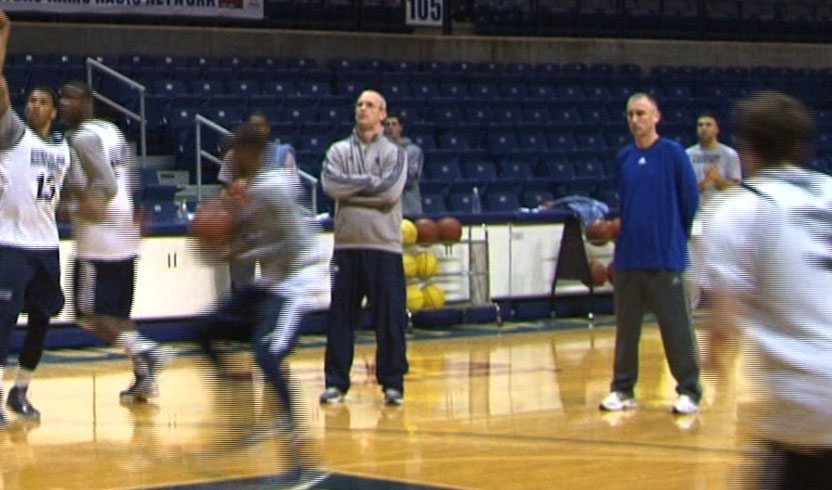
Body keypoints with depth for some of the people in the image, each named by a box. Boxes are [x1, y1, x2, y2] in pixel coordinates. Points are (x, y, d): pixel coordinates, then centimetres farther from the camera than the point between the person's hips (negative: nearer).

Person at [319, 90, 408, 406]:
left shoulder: (394, 153, 4)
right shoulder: (338, 151, 10)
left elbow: (390, 192, -13)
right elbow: (330, 185, -8)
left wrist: (350, 189, -8)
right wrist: (370, 181, -10)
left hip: (384, 246, -2)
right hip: (347, 245, 2)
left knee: (390, 318, -1)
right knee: (341, 317, 3)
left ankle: (393, 383, 8)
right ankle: (336, 382, 10)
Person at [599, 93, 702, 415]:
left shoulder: (673, 153, -5)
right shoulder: (624, 158, 9)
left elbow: (690, 199, 0)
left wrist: (675, 237, 7)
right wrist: (621, 229, 10)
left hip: (664, 257, -5)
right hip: (628, 256, 5)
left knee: (676, 326, -2)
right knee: (626, 326, 9)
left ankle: (689, 391, 5)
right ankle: (623, 389, 17)